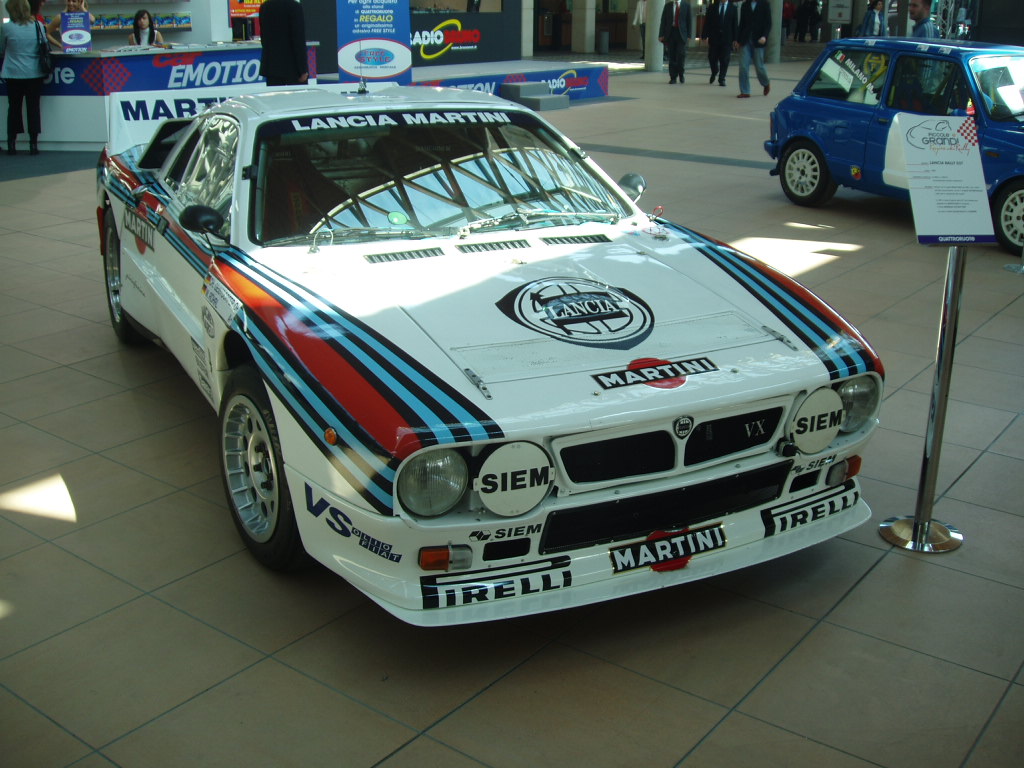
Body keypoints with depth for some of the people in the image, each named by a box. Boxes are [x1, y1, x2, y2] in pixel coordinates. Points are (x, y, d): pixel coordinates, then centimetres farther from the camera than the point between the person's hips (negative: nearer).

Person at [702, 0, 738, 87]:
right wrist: (704, 35, -4)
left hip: (726, 38, -1)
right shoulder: (712, 7, 5)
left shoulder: (733, 8, 3)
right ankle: (714, 72, 32)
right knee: (712, 58, 4)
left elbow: (735, 24, 2)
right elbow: (707, 23, 4)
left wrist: (735, 38, -3)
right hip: (714, 37, 1)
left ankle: (722, 79, 8)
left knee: (724, 60, -1)